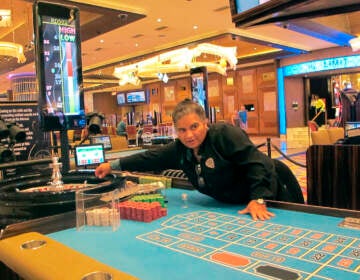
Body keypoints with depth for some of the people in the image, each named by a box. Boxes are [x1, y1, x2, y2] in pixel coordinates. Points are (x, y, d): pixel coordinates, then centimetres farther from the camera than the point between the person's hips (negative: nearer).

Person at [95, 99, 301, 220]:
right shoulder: (180, 149, -5)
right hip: (226, 203, 6)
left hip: (261, 192, -6)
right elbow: (152, 158, 3)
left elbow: (255, 163, -29)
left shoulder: (226, 134, -26)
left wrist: (258, 200, -36)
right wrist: (114, 165, 4)